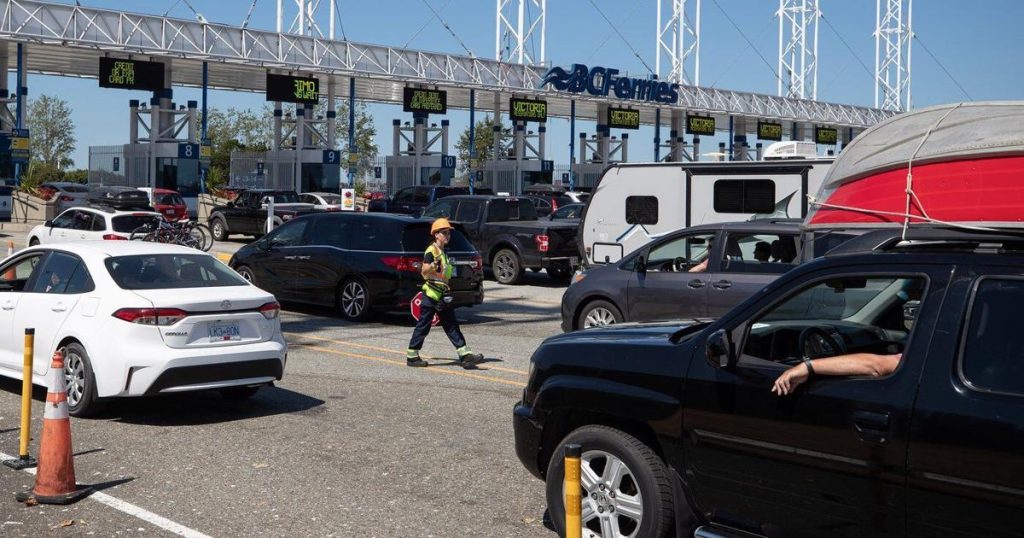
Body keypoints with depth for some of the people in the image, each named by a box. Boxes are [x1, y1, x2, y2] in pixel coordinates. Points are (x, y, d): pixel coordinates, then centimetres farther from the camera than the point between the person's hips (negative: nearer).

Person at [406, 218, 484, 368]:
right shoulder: (431, 251, -12)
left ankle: (465, 355, 0)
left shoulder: (442, 252, 16)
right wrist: (433, 265, -42)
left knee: (452, 325, 4)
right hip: (431, 294, -9)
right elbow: (424, 270, -23)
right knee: (423, 326, -2)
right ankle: (411, 357, 7)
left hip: (442, 295, 9)